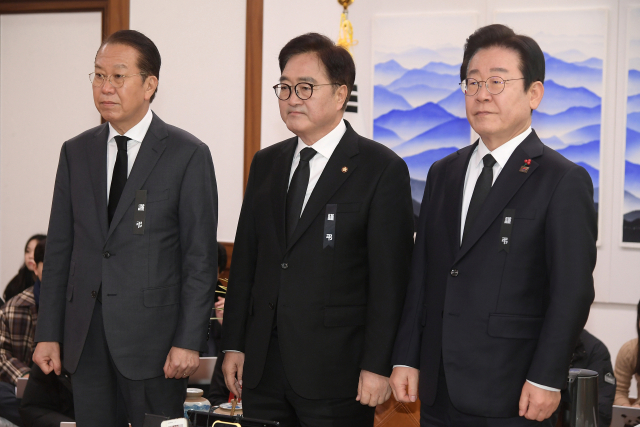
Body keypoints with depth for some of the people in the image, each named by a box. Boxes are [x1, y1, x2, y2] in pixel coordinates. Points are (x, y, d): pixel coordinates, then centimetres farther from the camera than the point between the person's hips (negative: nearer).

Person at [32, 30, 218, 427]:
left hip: (153, 337, -4)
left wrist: (189, 342, -11)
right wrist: (49, 333, 6)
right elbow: (60, 248, 10)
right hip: (86, 336, 4)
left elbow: (201, 257, -6)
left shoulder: (188, 154, -4)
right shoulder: (76, 152, 10)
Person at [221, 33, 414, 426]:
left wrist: (378, 366, -13)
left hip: (335, 371, -5)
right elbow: (245, 259, 13)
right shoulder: (266, 163, 12)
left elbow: (390, 277, -9)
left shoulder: (383, 169, -6)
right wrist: (234, 344, 9)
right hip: (263, 365, 5)